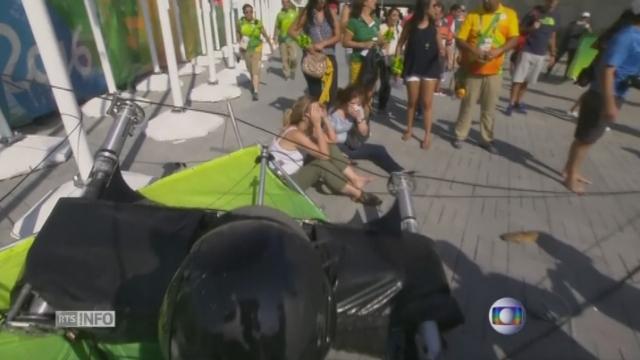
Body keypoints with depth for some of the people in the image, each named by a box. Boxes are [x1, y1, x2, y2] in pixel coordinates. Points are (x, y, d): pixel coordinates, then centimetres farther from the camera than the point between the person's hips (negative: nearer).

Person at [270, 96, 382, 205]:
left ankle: (355, 179, -8)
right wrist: (317, 124, -31)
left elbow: (332, 139, 2)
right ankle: (357, 194, -17)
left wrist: (325, 118, -10)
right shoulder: (295, 134, -27)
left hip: (297, 171, 9)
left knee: (331, 149, -5)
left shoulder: (308, 128, 0)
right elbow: (324, 155, -30)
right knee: (322, 163, -30)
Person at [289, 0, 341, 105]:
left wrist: (322, 44, -14)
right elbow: (292, 30, 2)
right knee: (314, 91, 1)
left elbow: (337, 36, 2)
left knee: (331, 91, -1)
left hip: (329, 57, 1)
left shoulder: (331, 13, 5)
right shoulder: (306, 13, 1)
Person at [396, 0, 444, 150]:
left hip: (430, 68, 0)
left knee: (427, 102, 0)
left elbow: (440, 47, 0)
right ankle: (409, 129, 27)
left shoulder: (435, 26, 0)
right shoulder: (410, 24, -2)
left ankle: (427, 135, 7)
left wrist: (442, 51, -23)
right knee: (412, 101, 9)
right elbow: (401, 44, 3)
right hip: (412, 67, 0)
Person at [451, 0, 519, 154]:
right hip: (472, 69, -1)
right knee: (466, 105, 6)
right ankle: (460, 135, 19)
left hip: (493, 71, 1)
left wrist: (498, 51, -22)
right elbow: (459, 40, -4)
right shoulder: (473, 15, 0)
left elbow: (514, 39, -3)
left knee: (489, 108, 7)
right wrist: (473, 50, -23)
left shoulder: (509, 14, 2)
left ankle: (487, 139, 19)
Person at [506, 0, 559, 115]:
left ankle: (518, 103, 17)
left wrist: (552, 54, 15)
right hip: (527, 52, -5)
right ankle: (511, 104, 0)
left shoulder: (554, 17, 9)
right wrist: (531, 28, -23)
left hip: (541, 55, 5)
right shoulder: (534, 13, -7)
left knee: (527, 81, 7)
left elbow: (552, 37, 16)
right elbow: (520, 28, -3)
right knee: (518, 79, -6)